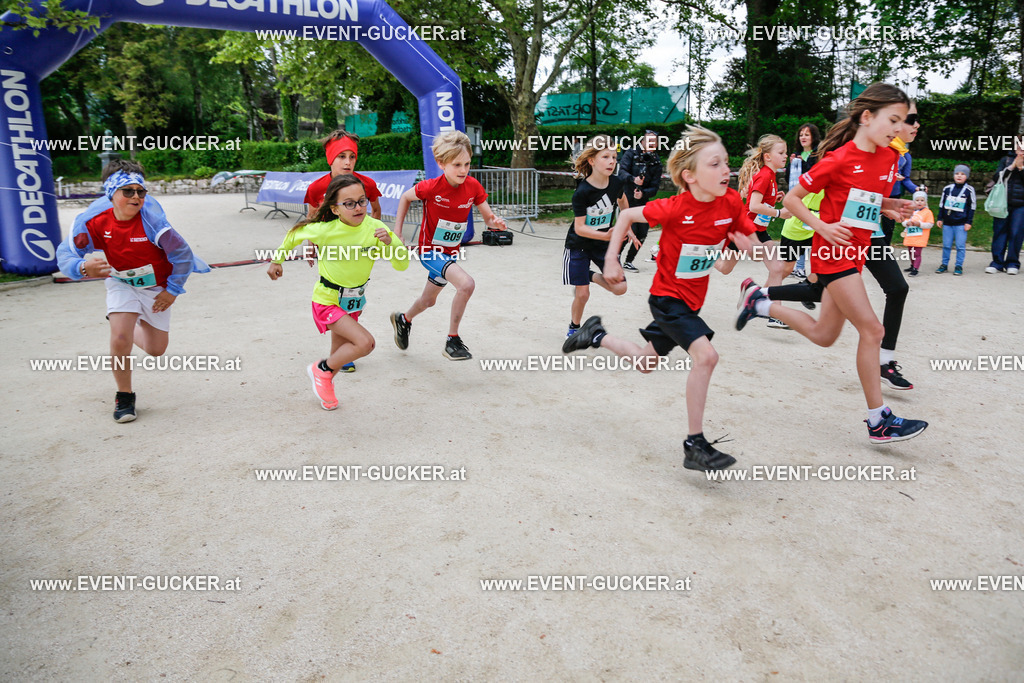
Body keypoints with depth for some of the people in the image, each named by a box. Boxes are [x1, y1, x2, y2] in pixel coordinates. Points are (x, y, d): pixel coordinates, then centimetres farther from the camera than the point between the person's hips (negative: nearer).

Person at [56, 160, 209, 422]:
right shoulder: (94, 221, -21)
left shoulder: (151, 219, -29)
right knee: (120, 339, -17)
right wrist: (82, 268, -38)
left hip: (157, 287, 0)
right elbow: (65, 253, -14)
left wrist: (173, 291, -11)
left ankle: (133, 328, 46)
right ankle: (124, 396, 8)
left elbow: (182, 254, -19)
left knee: (156, 349, 8)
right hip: (121, 283, 1)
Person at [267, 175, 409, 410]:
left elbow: (402, 265, -16)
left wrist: (390, 242, -35)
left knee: (339, 353, 19)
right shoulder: (324, 230, -23)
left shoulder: (375, 228, -17)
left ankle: (325, 384, 50)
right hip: (327, 300, -4)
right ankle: (321, 370, 3)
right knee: (365, 342, -22)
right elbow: (294, 235, -2)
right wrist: (276, 261, 11)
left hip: (354, 301, 4)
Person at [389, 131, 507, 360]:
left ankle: (404, 320, 56)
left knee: (428, 300, 24)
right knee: (466, 283, -30)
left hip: (451, 252, 6)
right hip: (429, 250, -6)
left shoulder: (473, 186, -12)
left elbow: (488, 217, -7)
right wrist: (397, 232, -6)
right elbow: (405, 198, -4)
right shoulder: (431, 187, -22)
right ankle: (452, 341, -16)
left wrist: (495, 222, -31)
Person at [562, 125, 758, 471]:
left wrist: (742, 242, -17)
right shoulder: (676, 208, -24)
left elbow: (748, 244, 4)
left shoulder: (731, 202, -11)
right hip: (667, 296, -6)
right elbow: (626, 215, -10)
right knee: (705, 355, -23)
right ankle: (695, 445, -13)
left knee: (646, 363, 19)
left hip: (692, 299, 7)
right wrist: (611, 261, -9)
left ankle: (596, 335, 42)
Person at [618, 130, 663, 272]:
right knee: (630, 231, -15)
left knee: (642, 234, 3)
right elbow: (622, 172, -15)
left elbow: (655, 187, 0)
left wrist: (643, 193, -20)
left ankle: (628, 262, 18)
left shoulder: (656, 163, 6)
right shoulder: (631, 153, -2)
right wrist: (633, 179, -34)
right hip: (626, 200, -4)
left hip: (643, 202, 4)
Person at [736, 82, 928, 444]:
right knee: (871, 329, -10)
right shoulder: (840, 159, -14)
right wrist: (822, 227, -20)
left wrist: (893, 206, 3)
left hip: (856, 253, 8)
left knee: (823, 335, 13)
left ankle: (758, 302, 28)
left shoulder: (890, 158, 8)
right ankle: (879, 420, 0)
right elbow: (792, 199, -9)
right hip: (833, 252, -8)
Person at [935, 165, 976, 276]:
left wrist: (969, 222, -3)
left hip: (961, 224, -3)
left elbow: (972, 207, 1)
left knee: (960, 246, 0)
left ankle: (959, 266, 8)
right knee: (946, 245, 8)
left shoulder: (969, 190, -1)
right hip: (947, 223, 3)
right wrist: (940, 218, 10)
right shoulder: (947, 188, 6)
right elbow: (942, 204, 14)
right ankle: (944, 264, 18)